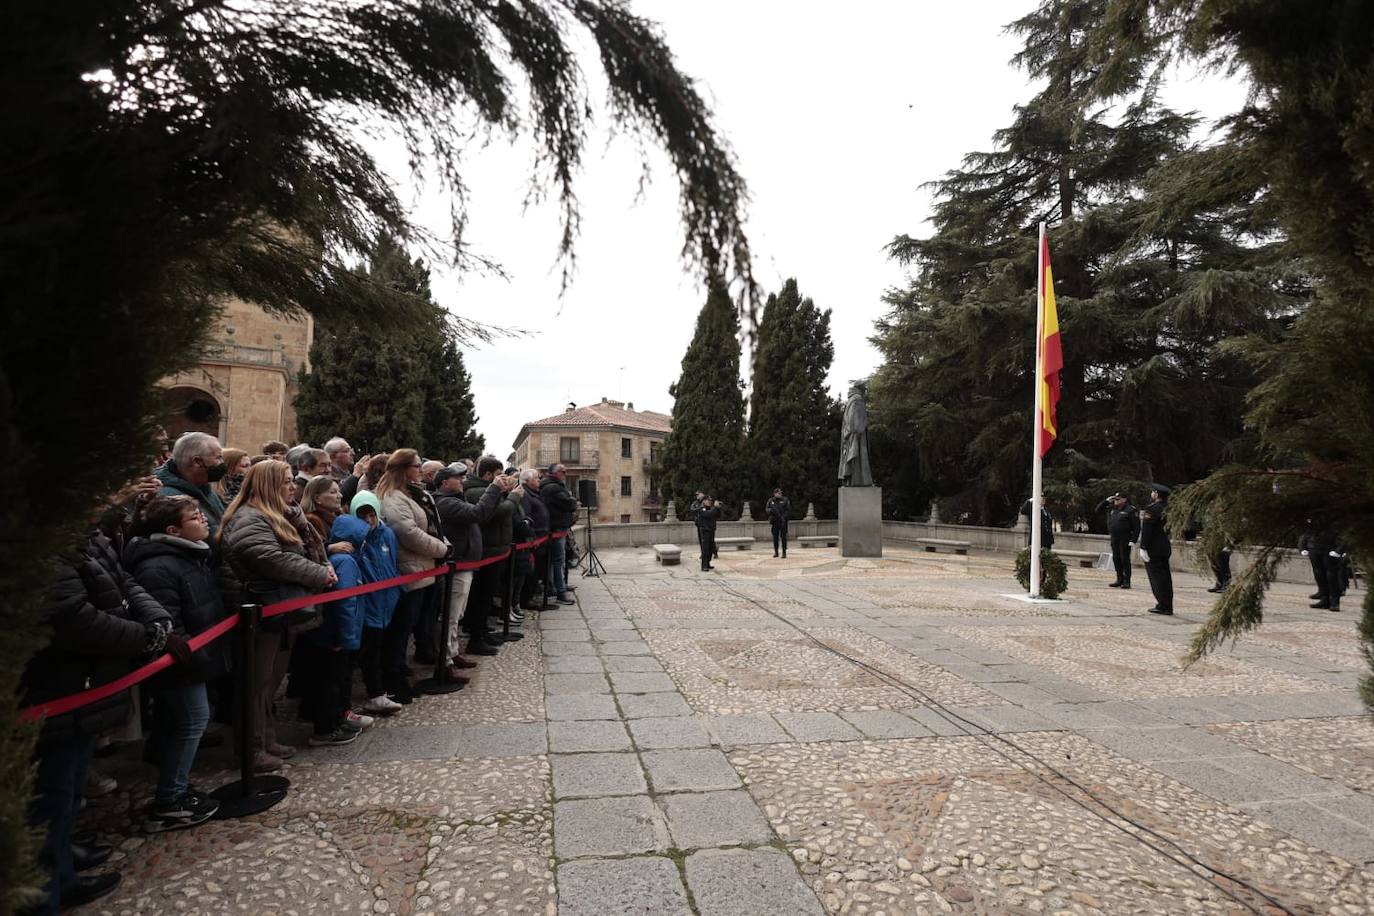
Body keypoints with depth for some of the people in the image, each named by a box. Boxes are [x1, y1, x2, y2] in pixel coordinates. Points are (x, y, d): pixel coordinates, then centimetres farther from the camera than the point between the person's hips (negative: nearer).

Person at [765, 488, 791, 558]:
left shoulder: (785, 500, 1)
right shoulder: (771, 500, 7)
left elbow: (789, 510, -1)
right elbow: (766, 509, 8)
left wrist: (784, 516, -15)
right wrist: (771, 510, -14)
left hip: (783, 521, -2)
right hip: (774, 521, 2)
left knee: (783, 537, -5)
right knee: (775, 537, 6)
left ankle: (784, 553, 0)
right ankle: (776, 552, 17)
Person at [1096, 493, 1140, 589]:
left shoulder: (1131, 510, -8)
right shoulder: (1112, 508, 11)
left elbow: (1137, 527, -10)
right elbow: (1099, 509, 19)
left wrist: (1133, 540, -16)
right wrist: (1106, 501, 5)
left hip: (1125, 538, -7)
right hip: (1114, 538, 7)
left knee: (1125, 559, -5)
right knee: (1116, 559, 8)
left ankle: (1127, 582, 0)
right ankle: (1120, 580, 17)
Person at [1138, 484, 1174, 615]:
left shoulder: (1151, 509, -15)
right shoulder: (1168, 509, 10)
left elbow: (1147, 530, -18)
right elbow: (1170, 528, 15)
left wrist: (1143, 548, -17)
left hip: (1153, 549, -8)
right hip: (1166, 548, 8)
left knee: (1156, 576, -4)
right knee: (1165, 576, 11)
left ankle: (1162, 606, -4)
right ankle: (1168, 606, 15)